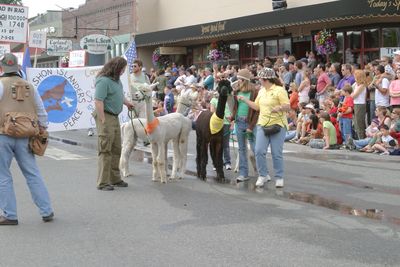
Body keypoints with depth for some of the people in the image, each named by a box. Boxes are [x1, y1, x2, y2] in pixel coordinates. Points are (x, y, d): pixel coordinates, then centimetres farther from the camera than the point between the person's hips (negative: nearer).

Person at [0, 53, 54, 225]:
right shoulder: (29, 86, 12)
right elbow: (41, 112, 18)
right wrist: (42, 129, 26)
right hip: (24, 136, 5)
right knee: (33, 174, 9)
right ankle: (47, 212, 10)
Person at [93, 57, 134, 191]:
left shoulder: (116, 79, 11)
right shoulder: (104, 81, -18)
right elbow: (98, 101, -24)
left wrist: (127, 103, 43)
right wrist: (103, 121, -25)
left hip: (115, 117, 10)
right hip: (105, 116, -10)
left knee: (116, 150, 15)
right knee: (105, 151, -7)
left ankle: (115, 179, 25)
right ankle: (103, 182, -2)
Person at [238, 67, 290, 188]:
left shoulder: (279, 90, -8)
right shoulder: (261, 91, 13)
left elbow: (288, 106, -12)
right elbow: (256, 106, 21)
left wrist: (279, 108, -31)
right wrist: (244, 99, 18)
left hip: (277, 125, -6)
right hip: (262, 124, 6)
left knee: (277, 153, -1)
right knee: (259, 151, -3)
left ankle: (279, 177, 13)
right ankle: (263, 175, 12)